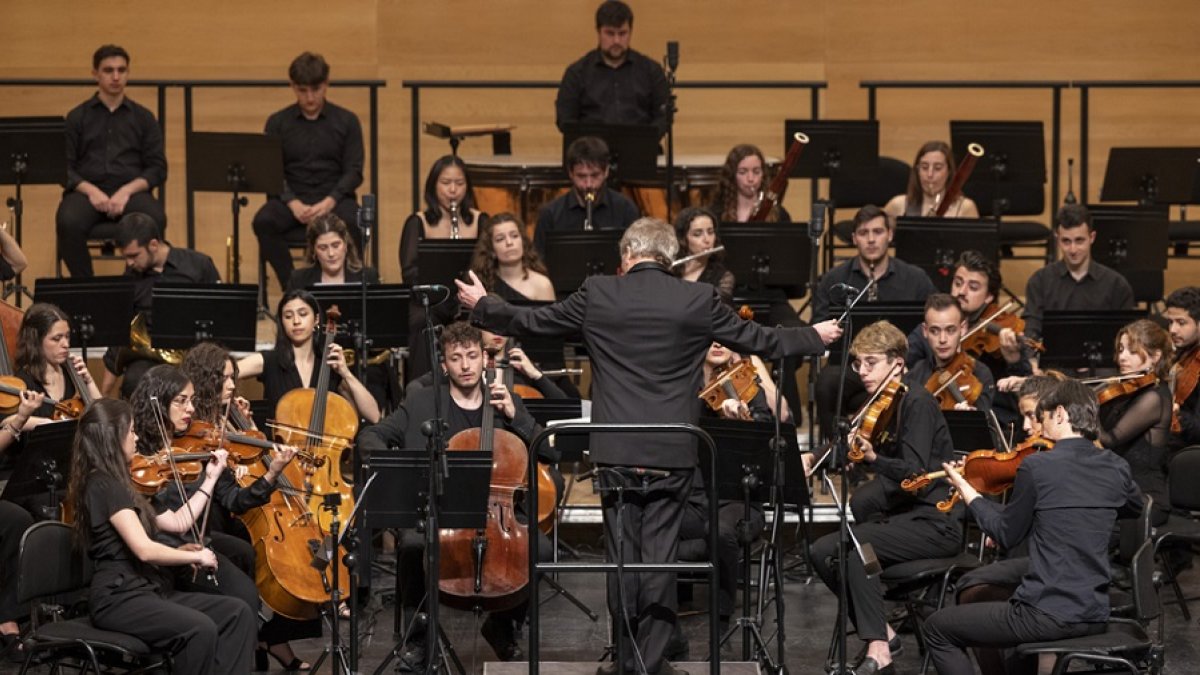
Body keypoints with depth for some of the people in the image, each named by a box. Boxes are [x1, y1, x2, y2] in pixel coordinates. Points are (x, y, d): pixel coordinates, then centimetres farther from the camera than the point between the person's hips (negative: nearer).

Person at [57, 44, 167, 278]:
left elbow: (158, 169, 6)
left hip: (131, 191, 0)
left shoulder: (144, 118, 13)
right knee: (68, 222, -35)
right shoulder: (77, 117, 12)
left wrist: (127, 190, -13)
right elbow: (64, 167, 5)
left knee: (155, 220, -34)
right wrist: (90, 190, -15)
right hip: (87, 190, 0)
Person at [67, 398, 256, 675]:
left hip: (147, 590, 10)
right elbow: (144, 549, -22)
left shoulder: (116, 483, 18)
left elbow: (178, 522, 18)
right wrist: (196, 557, -9)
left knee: (237, 612, -7)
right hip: (118, 598, -10)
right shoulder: (103, 485, -14)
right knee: (200, 629, -32)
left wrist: (210, 478, 20)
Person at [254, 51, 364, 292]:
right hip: (292, 197, 1)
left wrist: (329, 202, -17)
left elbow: (354, 171, 1)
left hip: (334, 197, -1)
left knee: (354, 223, -35)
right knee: (263, 221, -32)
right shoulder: (277, 123, 9)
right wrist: (293, 203, -18)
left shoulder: (347, 121, 7)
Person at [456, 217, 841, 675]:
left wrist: (481, 306, 28)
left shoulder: (597, 294, -1)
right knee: (660, 555, 4)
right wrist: (814, 338, 27)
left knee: (622, 553, 9)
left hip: (616, 450, 0)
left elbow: (530, 322, 10)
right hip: (672, 451, 0)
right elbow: (758, 340, 9)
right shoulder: (698, 299, -2)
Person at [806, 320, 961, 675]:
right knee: (823, 552, -2)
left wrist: (874, 459, -40)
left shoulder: (917, 402, -14)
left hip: (934, 524, -9)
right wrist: (813, 458, -2)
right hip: (901, 515, 9)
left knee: (851, 546, -27)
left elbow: (915, 473, -24)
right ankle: (881, 631, 5)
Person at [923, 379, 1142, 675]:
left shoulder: (1037, 466, -13)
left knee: (938, 629, 13)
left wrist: (967, 491, 13)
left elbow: (1006, 533, 0)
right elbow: (1138, 506, 26)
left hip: (1047, 616, -7)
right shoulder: (1115, 467, 3)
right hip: (1096, 617, 7)